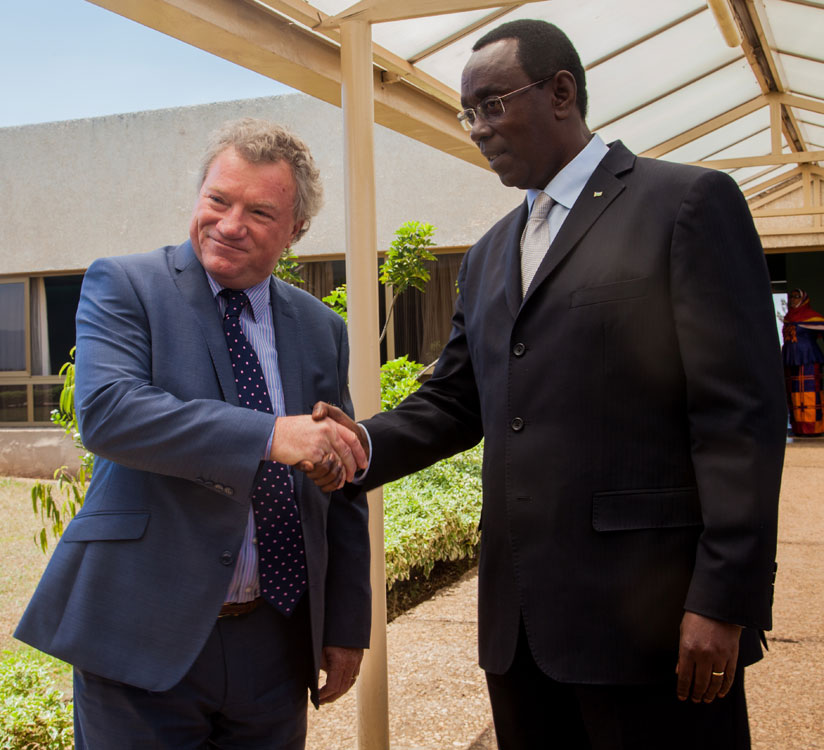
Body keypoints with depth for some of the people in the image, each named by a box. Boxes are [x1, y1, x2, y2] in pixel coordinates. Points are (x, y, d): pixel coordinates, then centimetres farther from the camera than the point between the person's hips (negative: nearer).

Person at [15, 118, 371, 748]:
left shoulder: (322, 329, 8)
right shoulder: (122, 286, -3)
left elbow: (342, 490, 12)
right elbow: (105, 410, -22)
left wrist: (346, 626, 9)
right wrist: (271, 434, -31)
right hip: (144, 636, -3)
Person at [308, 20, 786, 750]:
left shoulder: (691, 203, -3)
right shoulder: (488, 256, 18)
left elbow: (741, 413, -10)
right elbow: (454, 400, 18)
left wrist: (724, 602, -15)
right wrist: (365, 445, -3)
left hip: (649, 609, -6)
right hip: (519, 617, 6)